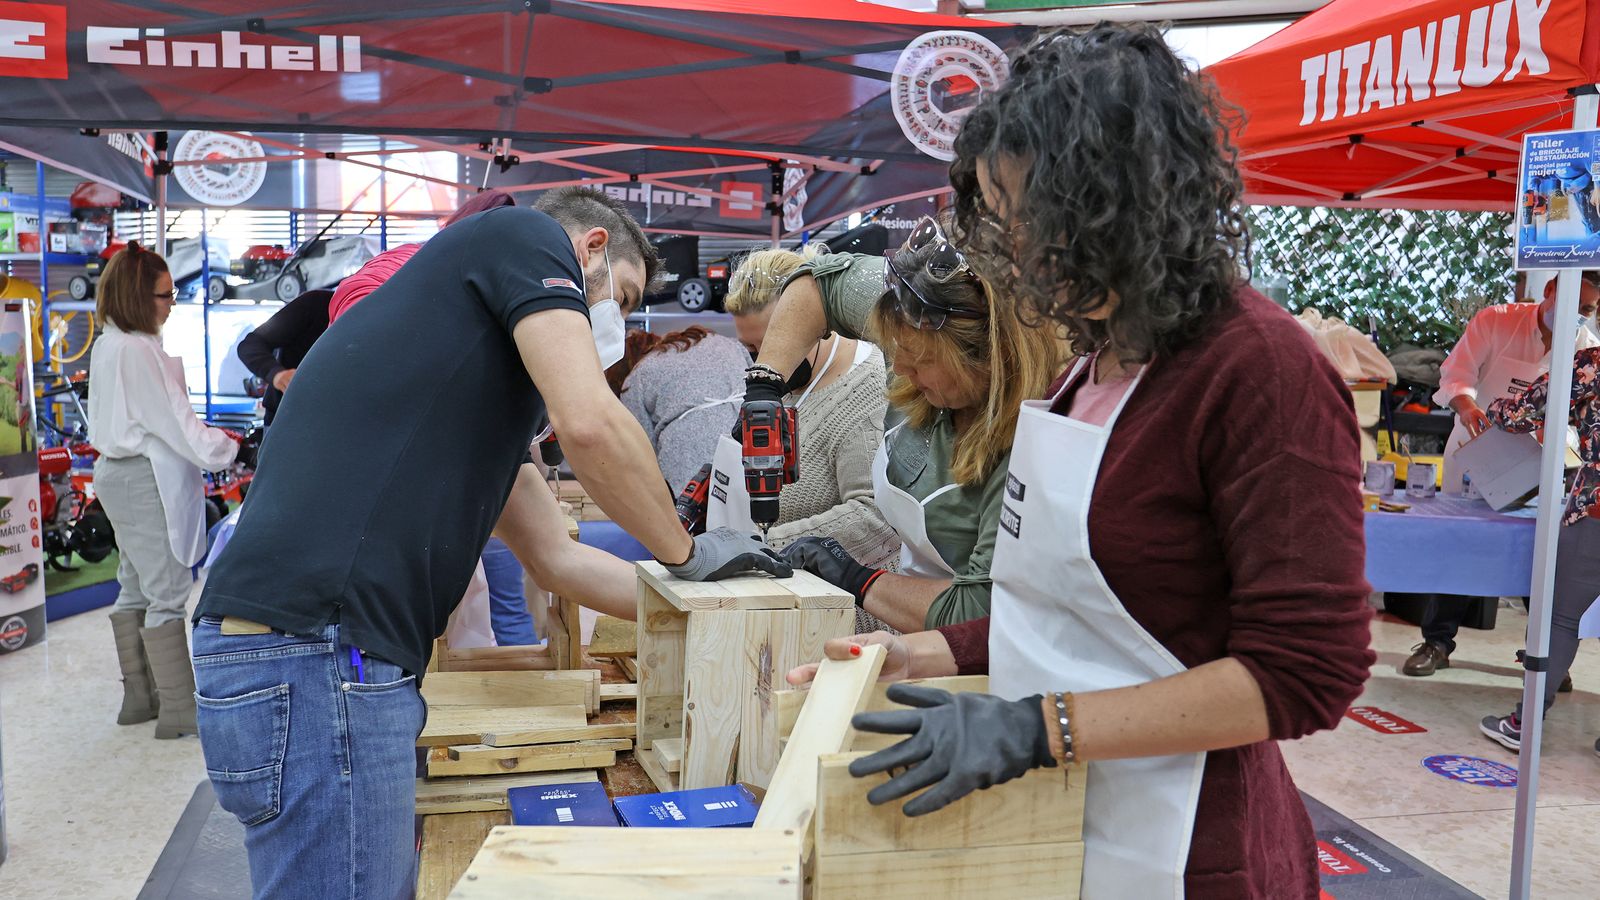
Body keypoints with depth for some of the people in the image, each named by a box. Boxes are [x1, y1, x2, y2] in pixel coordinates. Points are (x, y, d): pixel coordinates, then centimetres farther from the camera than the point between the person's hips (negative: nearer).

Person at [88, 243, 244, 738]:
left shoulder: (107, 346, 12)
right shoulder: (136, 350, -19)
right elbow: (170, 419, -18)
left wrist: (211, 437, 11)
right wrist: (227, 450, -12)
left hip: (119, 472, 11)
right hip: (147, 479, -11)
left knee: (136, 587, 16)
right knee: (168, 590, -6)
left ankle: (138, 696, 26)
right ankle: (178, 708, -1)